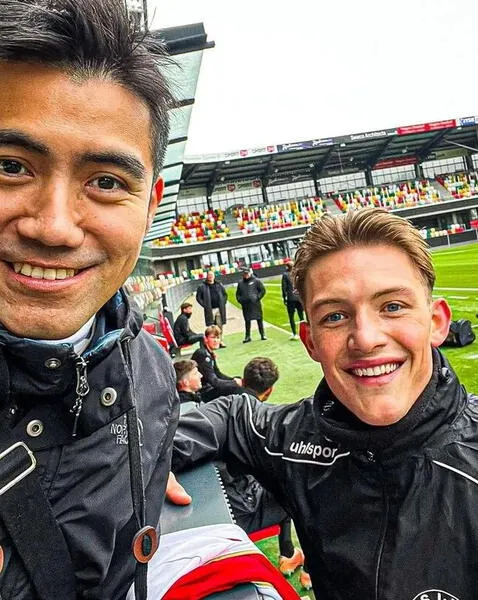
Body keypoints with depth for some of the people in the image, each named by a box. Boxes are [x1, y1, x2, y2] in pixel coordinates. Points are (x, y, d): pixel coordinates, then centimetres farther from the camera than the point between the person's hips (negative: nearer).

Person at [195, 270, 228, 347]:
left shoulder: (219, 285, 9)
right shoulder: (202, 286, -1)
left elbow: (225, 294, 17)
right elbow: (198, 297, 0)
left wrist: (223, 303, 5)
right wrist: (205, 306, -7)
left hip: (220, 309, 3)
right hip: (209, 310, -3)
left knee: (220, 326, 6)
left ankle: (220, 341, 16)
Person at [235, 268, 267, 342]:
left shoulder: (256, 281, 1)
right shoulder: (240, 283, 12)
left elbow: (263, 290, 0)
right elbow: (237, 294, 20)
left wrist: (257, 298, -9)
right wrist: (240, 300, 3)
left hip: (255, 304, -3)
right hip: (245, 305, 3)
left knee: (259, 320, 4)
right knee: (247, 321, 6)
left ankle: (263, 335, 13)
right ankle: (247, 336, 13)